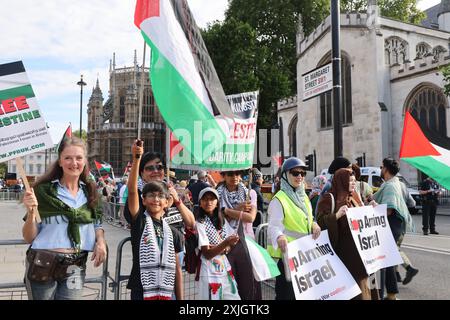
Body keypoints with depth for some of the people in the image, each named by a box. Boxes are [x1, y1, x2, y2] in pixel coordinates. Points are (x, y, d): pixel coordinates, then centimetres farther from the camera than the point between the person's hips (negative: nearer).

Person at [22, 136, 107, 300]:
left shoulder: (90, 191, 5)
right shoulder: (44, 190, -6)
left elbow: (97, 223, 17)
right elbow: (29, 238, -3)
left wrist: (100, 241, -3)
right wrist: (31, 212, -20)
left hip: (76, 268, 3)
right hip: (43, 265, -2)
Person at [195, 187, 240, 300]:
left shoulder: (221, 220, 9)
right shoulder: (200, 224, -13)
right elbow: (207, 254, -17)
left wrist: (228, 247, -8)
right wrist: (225, 243, -29)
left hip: (226, 269, 7)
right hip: (211, 273, -7)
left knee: (234, 297, 12)